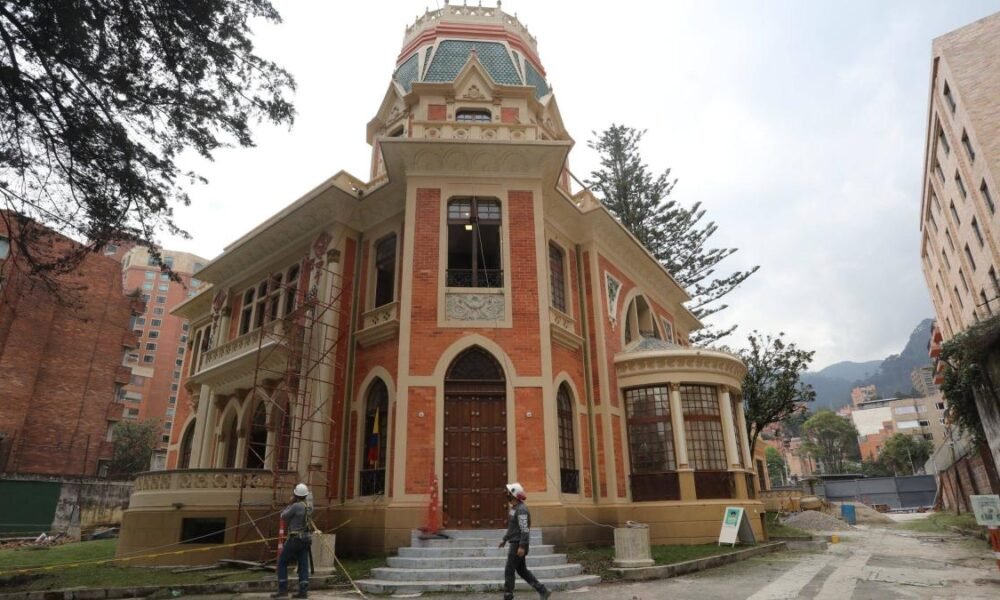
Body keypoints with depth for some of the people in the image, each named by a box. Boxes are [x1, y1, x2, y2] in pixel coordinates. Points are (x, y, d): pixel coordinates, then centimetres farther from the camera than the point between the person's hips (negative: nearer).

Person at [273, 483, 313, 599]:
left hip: (295, 539, -7)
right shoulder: (309, 507, 8)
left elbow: (283, 516, -4)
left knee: (282, 563, 5)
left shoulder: (295, 506, -16)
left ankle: (283, 590, 2)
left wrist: (290, 503, 3)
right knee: (303, 565, 6)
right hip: (306, 538, 7)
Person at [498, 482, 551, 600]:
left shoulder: (521, 509, -18)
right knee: (522, 570, 14)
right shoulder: (514, 508, 13)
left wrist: (522, 546, -26)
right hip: (515, 543, 10)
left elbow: (525, 529, -24)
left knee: (509, 571, -1)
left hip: (518, 545, -10)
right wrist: (504, 539, 23)